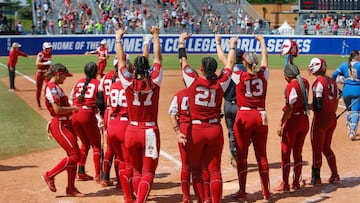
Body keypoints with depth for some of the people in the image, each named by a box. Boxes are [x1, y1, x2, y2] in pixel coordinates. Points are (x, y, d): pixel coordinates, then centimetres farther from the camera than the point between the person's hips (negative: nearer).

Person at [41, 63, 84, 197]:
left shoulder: (56, 87, 17)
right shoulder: (52, 88, -15)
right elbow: (57, 110, -23)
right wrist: (73, 108, -12)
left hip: (66, 124, 10)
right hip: (59, 126, -10)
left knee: (73, 156, 10)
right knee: (75, 155, -10)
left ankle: (71, 187, 18)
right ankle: (49, 176, 4)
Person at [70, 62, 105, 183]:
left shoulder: (78, 82, 15)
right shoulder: (98, 83, 1)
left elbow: (71, 99, 12)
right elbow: (100, 103, -6)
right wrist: (103, 114, 7)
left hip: (74, 115, 5)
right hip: (88, 115, -5)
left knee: (85, 143, 23)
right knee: (96, 144, 8)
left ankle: (80, 172, 19)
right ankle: (98, 175, 3)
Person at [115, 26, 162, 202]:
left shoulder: (129, 83, -7)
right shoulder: (154, 82, -7)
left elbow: (120, 59, 4)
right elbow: (158, 58, 5)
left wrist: (118, 38, 17)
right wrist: (155, 35, 17)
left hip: (132, 131, 1)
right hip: (150, 132, -1)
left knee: (137, 171, 18)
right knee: (148, 173, 5)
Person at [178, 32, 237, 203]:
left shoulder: (193, 80, -6)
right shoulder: (220, 84, -3)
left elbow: (183, 62, 8)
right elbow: (230, 65, 12)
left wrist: (181, 42, 23)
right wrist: (232, 46, 28)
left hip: (196, 130, -1)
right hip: (215, 130, 1)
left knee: (196, 169, 11)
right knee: (214, 170, 5)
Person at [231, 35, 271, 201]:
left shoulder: (239, 76, -9)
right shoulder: (263, 75, 0)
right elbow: (265, 57, 18)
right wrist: (262, 40, 35)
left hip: (244, 117, -3)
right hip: (261, 117, 3)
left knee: (241, 155, 6)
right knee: (261, 155, 9)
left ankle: (242, 192, 9)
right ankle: (266, 192, 14)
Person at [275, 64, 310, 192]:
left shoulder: (291, 86, -16)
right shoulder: (305, 83, 5)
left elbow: (289, 108, -21)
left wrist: (281, 125, -16)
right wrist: (291, 63, 30)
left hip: (293, 120, -8)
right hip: (304, 120, 8)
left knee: (285, 153, 2)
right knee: (298, 153, 15)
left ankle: (285, 185, 5)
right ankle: (296, 183, 20)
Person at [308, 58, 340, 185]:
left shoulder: (319, 82, -15)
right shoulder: (332, 81, 10)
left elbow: (318, 105, -21)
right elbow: (336, 102, 14)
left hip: (321, 118, -8)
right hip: (332, 118, 8)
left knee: (316, 149, 4)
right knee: (326, 148, 20)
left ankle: (316, 177, 12)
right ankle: (335, 175, 21)